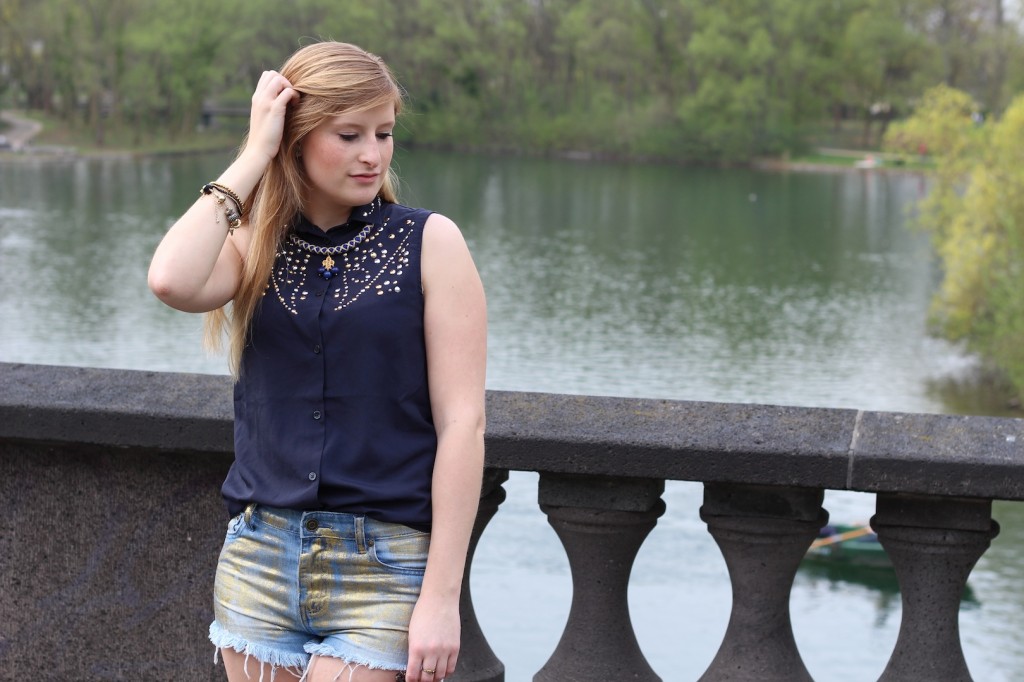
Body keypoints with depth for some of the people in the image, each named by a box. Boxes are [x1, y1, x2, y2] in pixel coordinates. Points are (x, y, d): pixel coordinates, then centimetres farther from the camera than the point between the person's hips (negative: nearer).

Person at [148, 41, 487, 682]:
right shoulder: (256, 246, 6)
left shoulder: (429, 243, -3)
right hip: (261, 559, 3)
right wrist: (253, 155, -10)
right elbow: (173, 281, -19)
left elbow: (462, 421, -7)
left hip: (388, 566, -3)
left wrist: (442, 595, -12)